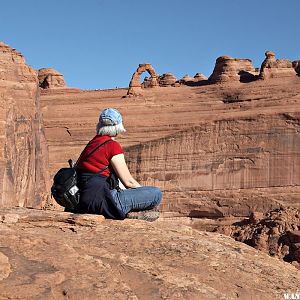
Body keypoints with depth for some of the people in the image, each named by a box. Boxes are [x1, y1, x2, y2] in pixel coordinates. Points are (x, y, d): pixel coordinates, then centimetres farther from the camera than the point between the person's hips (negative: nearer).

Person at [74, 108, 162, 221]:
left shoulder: (91, 144, 17)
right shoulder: (112, 145, -7)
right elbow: (128, 182, -5)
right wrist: (147, 194, 12)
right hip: (103, 202, -8)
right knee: (157, 193, -7)